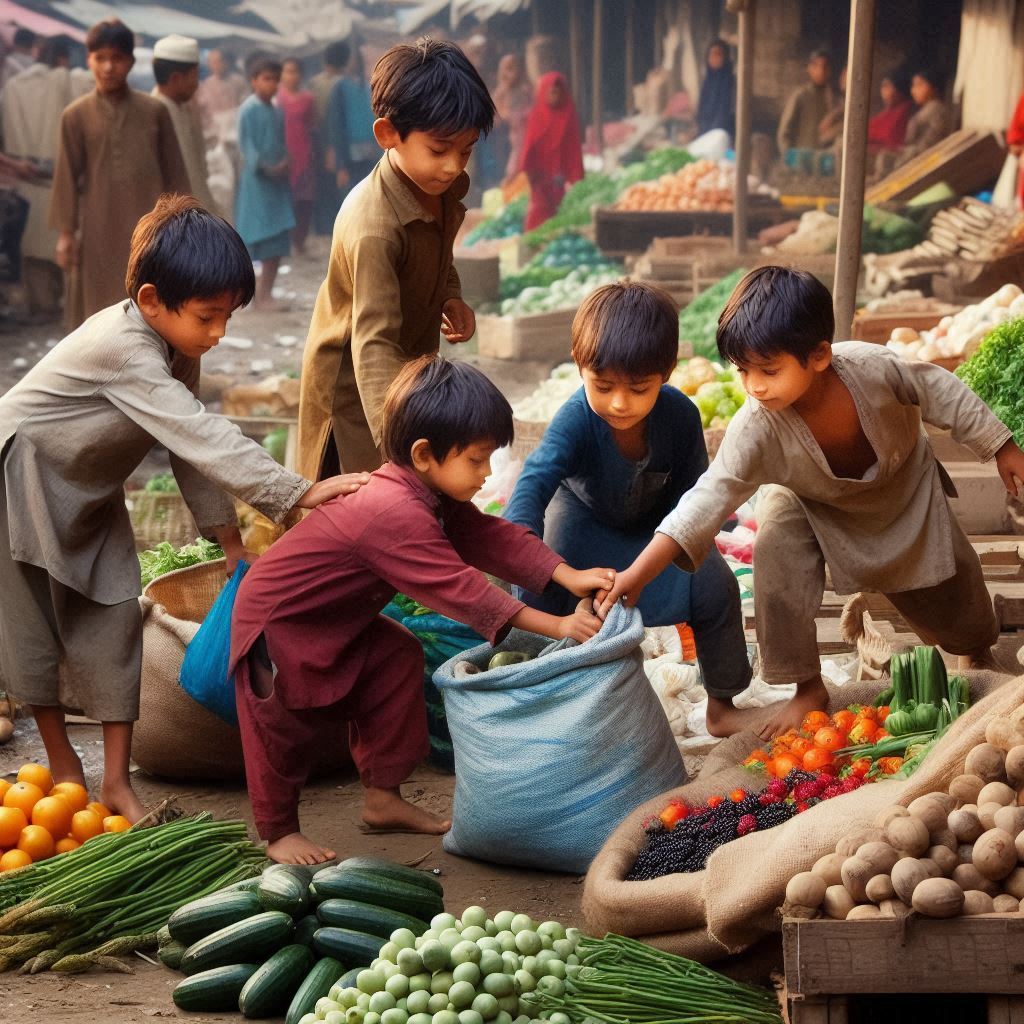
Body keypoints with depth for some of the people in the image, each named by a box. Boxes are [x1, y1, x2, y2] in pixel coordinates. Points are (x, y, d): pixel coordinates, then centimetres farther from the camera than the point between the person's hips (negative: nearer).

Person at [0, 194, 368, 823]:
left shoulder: (176, 346, -7)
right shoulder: (127, 351, -34)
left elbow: (193, 444, 2)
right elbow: (202, 437, -41)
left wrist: (229, 536, 0)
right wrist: (298, 493, -45)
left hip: (89, 490, 8)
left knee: (113, 617, 0)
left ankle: (117, 781, 2)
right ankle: (61, 761, 16)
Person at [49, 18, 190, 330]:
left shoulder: (155, 111, 1)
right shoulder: (76, 115, -1)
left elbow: (174, 172, 5)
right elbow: (67, 177, 0)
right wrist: (65, 232, -2)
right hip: (99, 231, 0)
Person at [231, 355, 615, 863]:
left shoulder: (431, 497, -4)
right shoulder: (397, 515, -37)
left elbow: (493, 537, -6)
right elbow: (461, 590, -38)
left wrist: (570, 577, -20)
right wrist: (556, 627, -37)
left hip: (334, 621, 10)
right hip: (274, 622, -10)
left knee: (398, 658, 8)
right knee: (286, 724, -6)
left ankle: (382, 797, 16)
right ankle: (278, 831, 13)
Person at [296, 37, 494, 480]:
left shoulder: (447, 186, -8)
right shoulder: (373, 226, -35)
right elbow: (374, 344, -41)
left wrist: (451, 297, -4)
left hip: (414, 361, 9)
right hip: (353, 382, -8)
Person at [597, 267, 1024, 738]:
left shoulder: (871, 367, -38)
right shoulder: (755, 428, -37)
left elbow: (941, 393, -20)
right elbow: (710, 497, -39)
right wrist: (639, 572, -49)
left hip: (906, 489, 1)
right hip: (813, 504, 0)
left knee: (955, 600, 7)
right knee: (776, 544, -31)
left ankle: (977, 645, 48)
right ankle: (808, 687, -15)